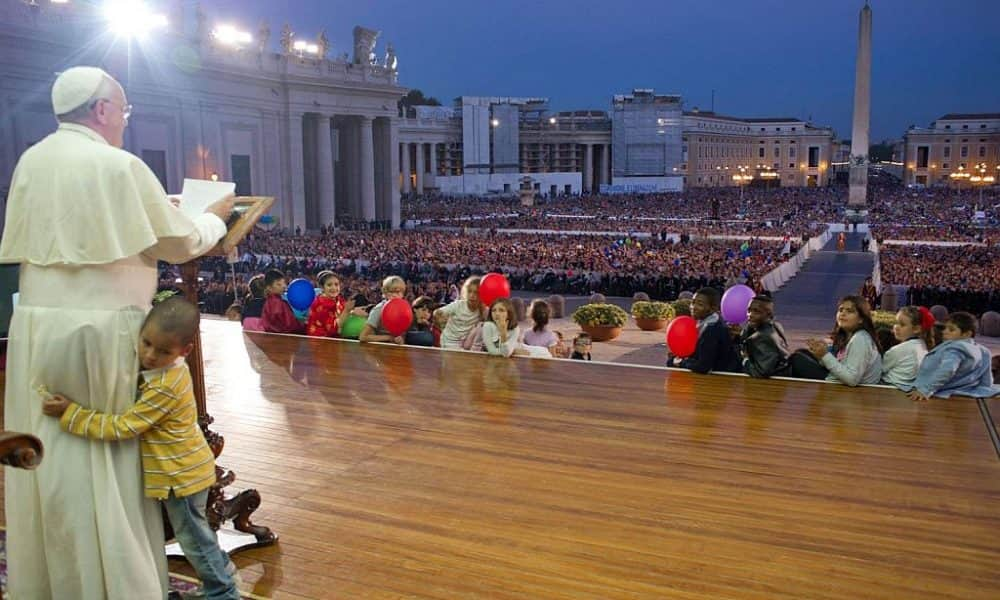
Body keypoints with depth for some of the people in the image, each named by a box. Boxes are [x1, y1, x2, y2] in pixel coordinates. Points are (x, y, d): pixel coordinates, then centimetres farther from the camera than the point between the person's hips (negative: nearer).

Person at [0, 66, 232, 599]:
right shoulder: (120, 166, -11)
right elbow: (182, 244, -4)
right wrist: (216, 216, 15)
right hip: (99, 331, -6)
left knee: (50, 457, 14)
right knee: (105, 457, 4)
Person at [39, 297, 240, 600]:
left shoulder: (165, 387, -32)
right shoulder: (164, 368, -4)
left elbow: (122, 427, -28)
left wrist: (69, 412, -25)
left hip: (182, 474, -9)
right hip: (183, 468, 9)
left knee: (191, 534, 8)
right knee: (193, 529, 26)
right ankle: (219, 566, 45)